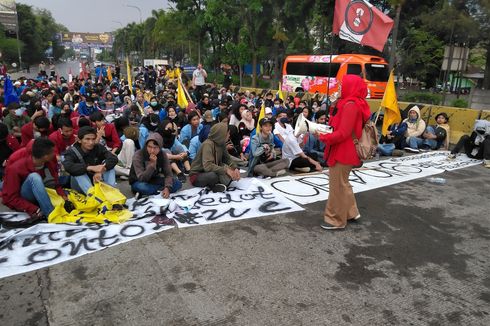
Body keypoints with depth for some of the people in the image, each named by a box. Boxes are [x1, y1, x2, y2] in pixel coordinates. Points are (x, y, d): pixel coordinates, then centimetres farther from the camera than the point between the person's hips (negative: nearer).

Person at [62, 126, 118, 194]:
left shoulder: (99, 148, -5)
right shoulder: (72, 152, -13)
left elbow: (114, 158, -21)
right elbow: (68, 166, -34)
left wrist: (100, 171, -38)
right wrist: (91, 168, -44)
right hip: (81, 186, -3)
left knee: (109, 165, -15)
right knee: (79, 171, -29)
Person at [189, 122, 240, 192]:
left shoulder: (221, 143, -3)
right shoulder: (208, 144, -25)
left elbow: (227, 159, 6)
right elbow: (207, 166, -36)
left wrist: (235, 168, -12)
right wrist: (226, 170, -37)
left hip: (212, 172, 7)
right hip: (197, 175, -7)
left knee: (232, 172, -9)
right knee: (213, 175, -38)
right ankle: (213, 186, -9)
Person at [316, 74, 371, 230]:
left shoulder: (350, 105, -20)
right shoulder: (356, 104, 11)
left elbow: (342, 134, -23)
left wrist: (323, 137, -11)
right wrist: (326, 133, 5)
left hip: (343, 152, -10)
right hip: (344, 151, 10)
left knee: (337, 186, 1)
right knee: (343, 183, 21)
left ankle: (337, 220, 13)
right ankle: (350, 212, 33)